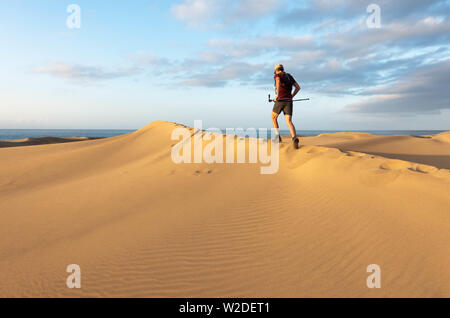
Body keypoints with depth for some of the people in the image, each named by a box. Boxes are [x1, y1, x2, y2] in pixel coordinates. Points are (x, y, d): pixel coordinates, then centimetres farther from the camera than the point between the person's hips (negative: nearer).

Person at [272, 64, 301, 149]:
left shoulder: (277, 75, 5)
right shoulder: (289, 76, 22)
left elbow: (278, 82, -22)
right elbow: (298, 87, 18)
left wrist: (277, 95, -17)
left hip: (280, 100, -4)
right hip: (289, 102, 4)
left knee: (273, 117, 23)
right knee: (289, 122, -7)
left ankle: (277, 136, 17)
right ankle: (294, 138, -34)